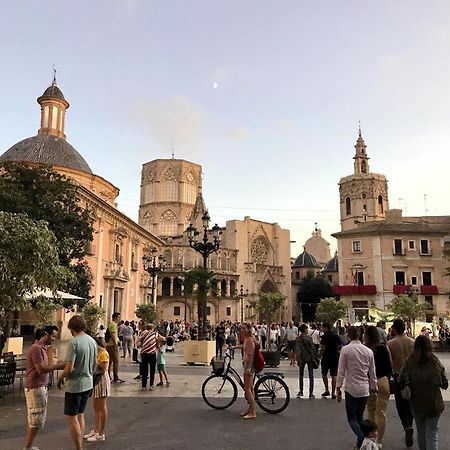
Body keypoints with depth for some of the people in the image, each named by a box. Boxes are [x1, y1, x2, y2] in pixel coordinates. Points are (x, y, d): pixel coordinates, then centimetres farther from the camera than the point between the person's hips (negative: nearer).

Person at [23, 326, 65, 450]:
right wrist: (59, 365, -19)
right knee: (37, 420, -3)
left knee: (34, 419, 15)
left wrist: (58, 366, 6)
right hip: (35, 388, -10)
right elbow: (41, 369, -23)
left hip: (41, 387, 10)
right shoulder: (36, 348, -18)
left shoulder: (42, 348, 13)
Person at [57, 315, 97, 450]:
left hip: (75, 385, -8)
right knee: (80, 415, 19)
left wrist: (60, 378, -5)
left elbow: (69, 368, -22)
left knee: (71, 417, 3)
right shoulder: (92, 341, 3)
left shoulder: (74, 343, -19)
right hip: (88, 384, 8)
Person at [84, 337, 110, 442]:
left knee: (102, 408, 1)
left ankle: (101, 434, 9)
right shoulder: (97, 352, 9)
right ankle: (96, 430, 29)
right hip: (96, 382, 9)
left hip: (102, 381, -9)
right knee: (96, 407, 17)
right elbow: (95, 367, 10)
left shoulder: (103, 353, -19)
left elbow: (103, 371, -21)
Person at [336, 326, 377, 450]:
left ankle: (362, 437, -19)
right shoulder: (368, 351, 2)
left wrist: (338, 388, -1)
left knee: (351, 418, 3)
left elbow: (341, 371, -9)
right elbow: (372, 372, 7)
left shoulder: (345, 349, -11)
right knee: (360, 417, 17)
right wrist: (373, 387, 18)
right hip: (365, 389, 5)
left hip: (351, 389, -4)